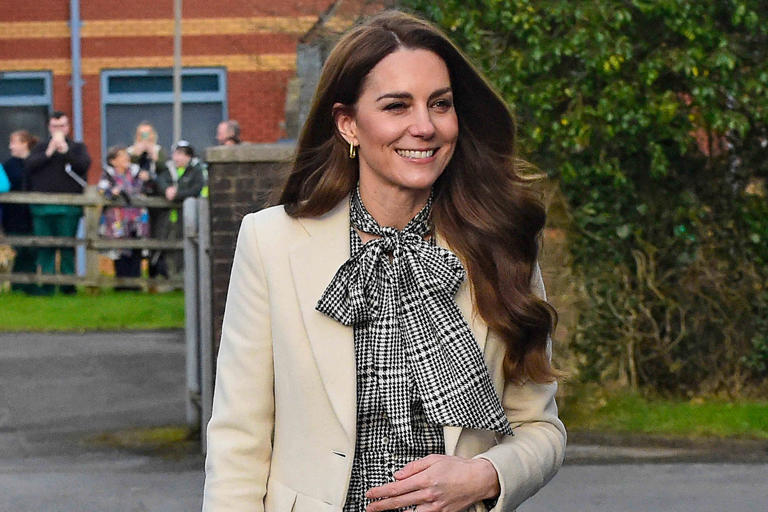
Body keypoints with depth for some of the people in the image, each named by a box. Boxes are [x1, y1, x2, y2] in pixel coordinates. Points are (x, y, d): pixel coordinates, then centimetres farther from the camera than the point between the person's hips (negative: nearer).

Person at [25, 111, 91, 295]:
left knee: (67, 247, -2)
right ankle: (46, 285, 4)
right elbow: (29, 165, 0)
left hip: (68, 208, -2)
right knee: (45, 248, 0)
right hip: (42, 207, 2)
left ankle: (68, 283, 2)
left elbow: (84, 164, -7)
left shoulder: (78, 147, 13)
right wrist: (49, 153, -8)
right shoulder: (41, 147, 16)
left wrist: (65, 151, -11)